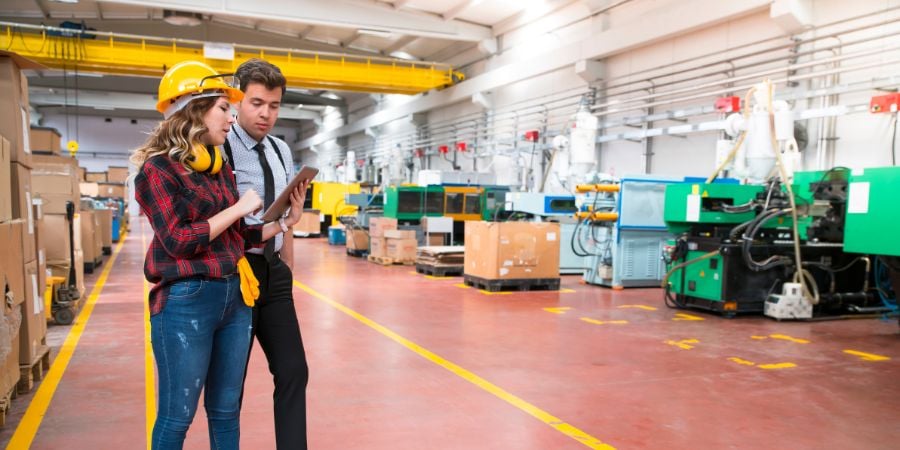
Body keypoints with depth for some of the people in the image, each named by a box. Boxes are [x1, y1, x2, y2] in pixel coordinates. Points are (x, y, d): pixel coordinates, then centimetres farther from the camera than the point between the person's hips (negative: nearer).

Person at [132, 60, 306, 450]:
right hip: (186, 301, -7)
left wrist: (286, 221, 4)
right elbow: (177, 241, -17)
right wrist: (238, 209, -12)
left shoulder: (220, 170, 13)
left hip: (235, 297, 7)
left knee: (226, 411, 15)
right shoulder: (159, 169, -7)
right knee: (177, 416, 5)